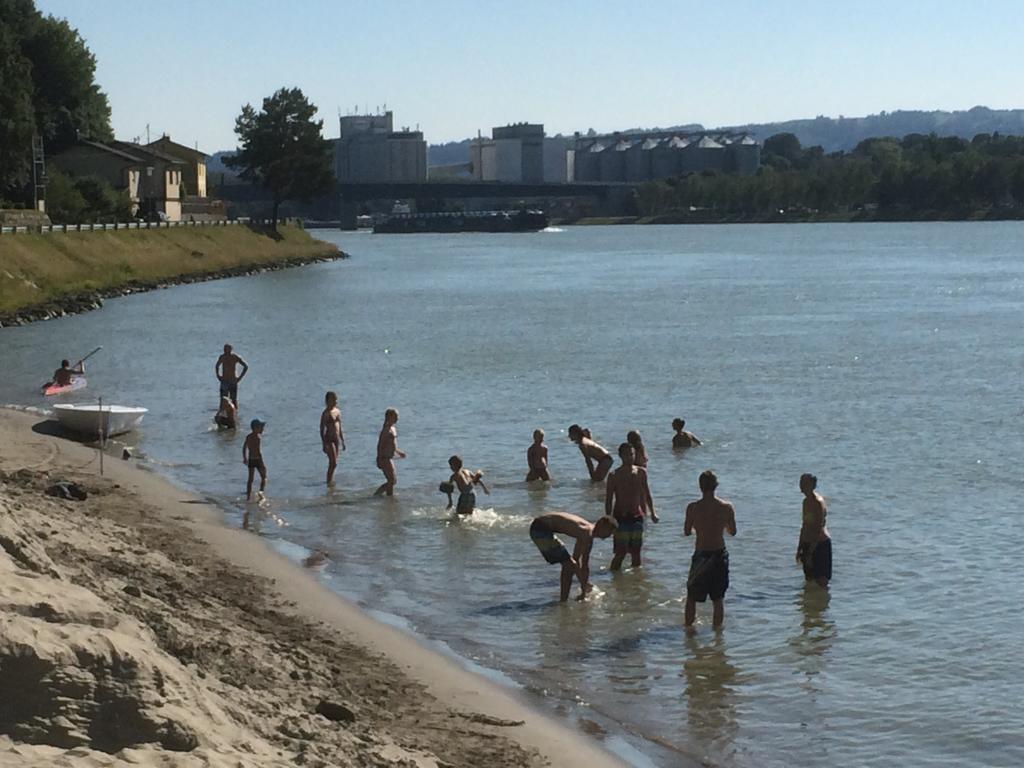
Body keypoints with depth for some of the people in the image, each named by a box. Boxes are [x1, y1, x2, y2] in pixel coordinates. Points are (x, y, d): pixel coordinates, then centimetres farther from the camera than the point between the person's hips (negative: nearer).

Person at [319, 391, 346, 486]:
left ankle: (330, 480, 21)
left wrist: (343, 441, 17)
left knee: (333, 463, 12)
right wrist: (324, 445, -16)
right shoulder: (326, 413, -11)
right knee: (333, 463, -10)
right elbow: (322, 429, -12)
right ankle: (329, 481, -1)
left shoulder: (338, 411, 11)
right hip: (329, 440, -7)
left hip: (336, 439, 7)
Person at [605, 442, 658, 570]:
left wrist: (652, 513, 13)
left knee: (636, 550, 9)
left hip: (637, 516, 4)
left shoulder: (641, 472, 5)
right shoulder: (614, 476, -7)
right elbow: (608, 499, -6)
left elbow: (646, 494, 16)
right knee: (620, 552, -8)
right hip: (621, 518, -4)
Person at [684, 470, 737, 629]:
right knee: (719, 598, 15)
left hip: (701, 555, -2)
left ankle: (688, 627, 20)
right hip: (720, 554, 2)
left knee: (692, 596, 14)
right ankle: (717, 628, 20)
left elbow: (686, 532, -3)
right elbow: (732, 532, 2)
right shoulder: (727, 507, -9)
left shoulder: (693, 508, -14)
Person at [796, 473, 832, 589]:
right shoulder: (806, 501, 11)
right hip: (808, 544, 9)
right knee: (809, 580, 13)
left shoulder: (818, 503, -18)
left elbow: (818, 530, -20)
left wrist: (810, 553, -21)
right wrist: (800, 549, 19)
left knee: (821, 581, -5)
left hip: (820, 544, -9)